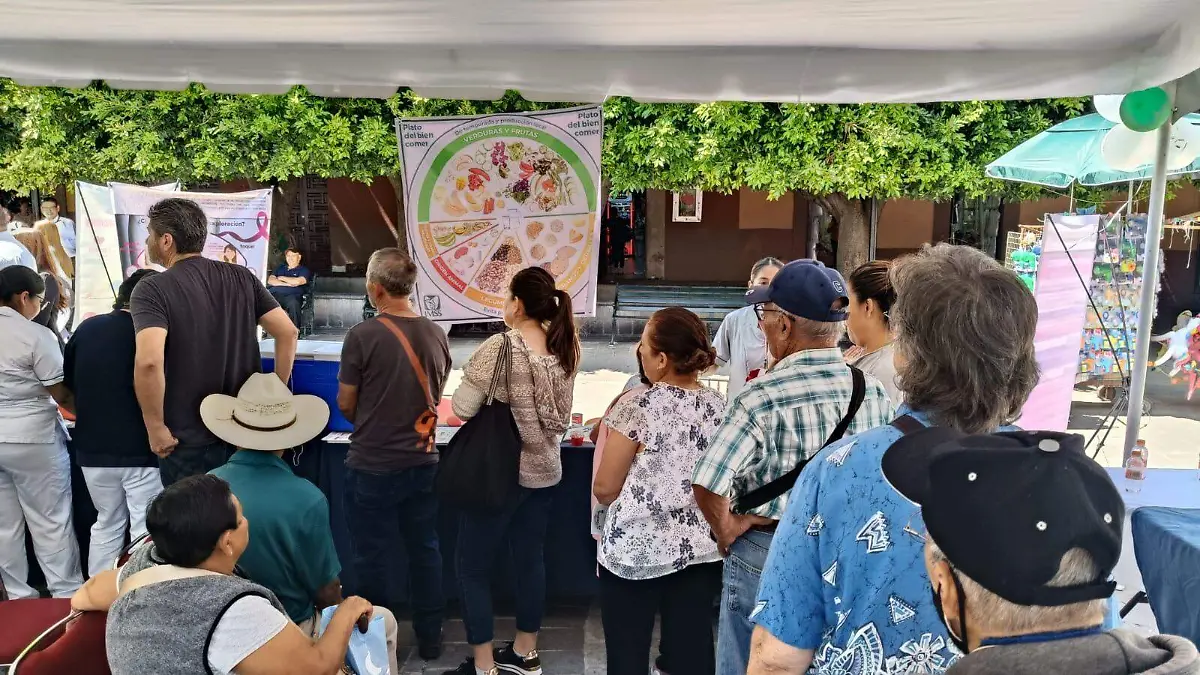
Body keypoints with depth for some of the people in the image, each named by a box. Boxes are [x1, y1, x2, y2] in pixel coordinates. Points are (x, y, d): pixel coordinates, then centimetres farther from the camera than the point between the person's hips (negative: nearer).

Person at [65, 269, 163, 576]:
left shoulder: (86, 328, 4)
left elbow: (69, 383, 15)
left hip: (93, 448, 6)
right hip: (140, 449, -6)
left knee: (106, 524, 19)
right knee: (146, 531, 2)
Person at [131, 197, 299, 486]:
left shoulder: (151, 291, -13)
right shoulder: (241, 277, 2)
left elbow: (149, 361, -28)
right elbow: (288, 332, -1)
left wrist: (155, 427, -16)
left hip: (188, 442, -5)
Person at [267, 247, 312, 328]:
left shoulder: (304, 270, 17)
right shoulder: (280, 268, 30)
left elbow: (298, 281, -4)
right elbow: (270, 280, 14)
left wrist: (281, 278, 9)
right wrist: (286, 284, -1)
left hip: (291, 295, -3)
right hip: (274, 294, 3)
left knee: (293, 302, -41)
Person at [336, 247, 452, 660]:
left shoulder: (363, 335, -17)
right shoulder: (435, 334, -3)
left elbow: (346, 404, -7)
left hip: (373, 465, -4)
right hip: (423, 461, 4)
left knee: (373, 557, 11)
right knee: (425, 550, 16)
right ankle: (429, 638, 28)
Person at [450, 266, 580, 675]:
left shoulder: (500, 347, -19)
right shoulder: (564, 347, 1)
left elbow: (462, 408, -17)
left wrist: (487, 396, 3)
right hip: (544, 469, 7)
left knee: (473, 566, 7)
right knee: (530, 560, 17)